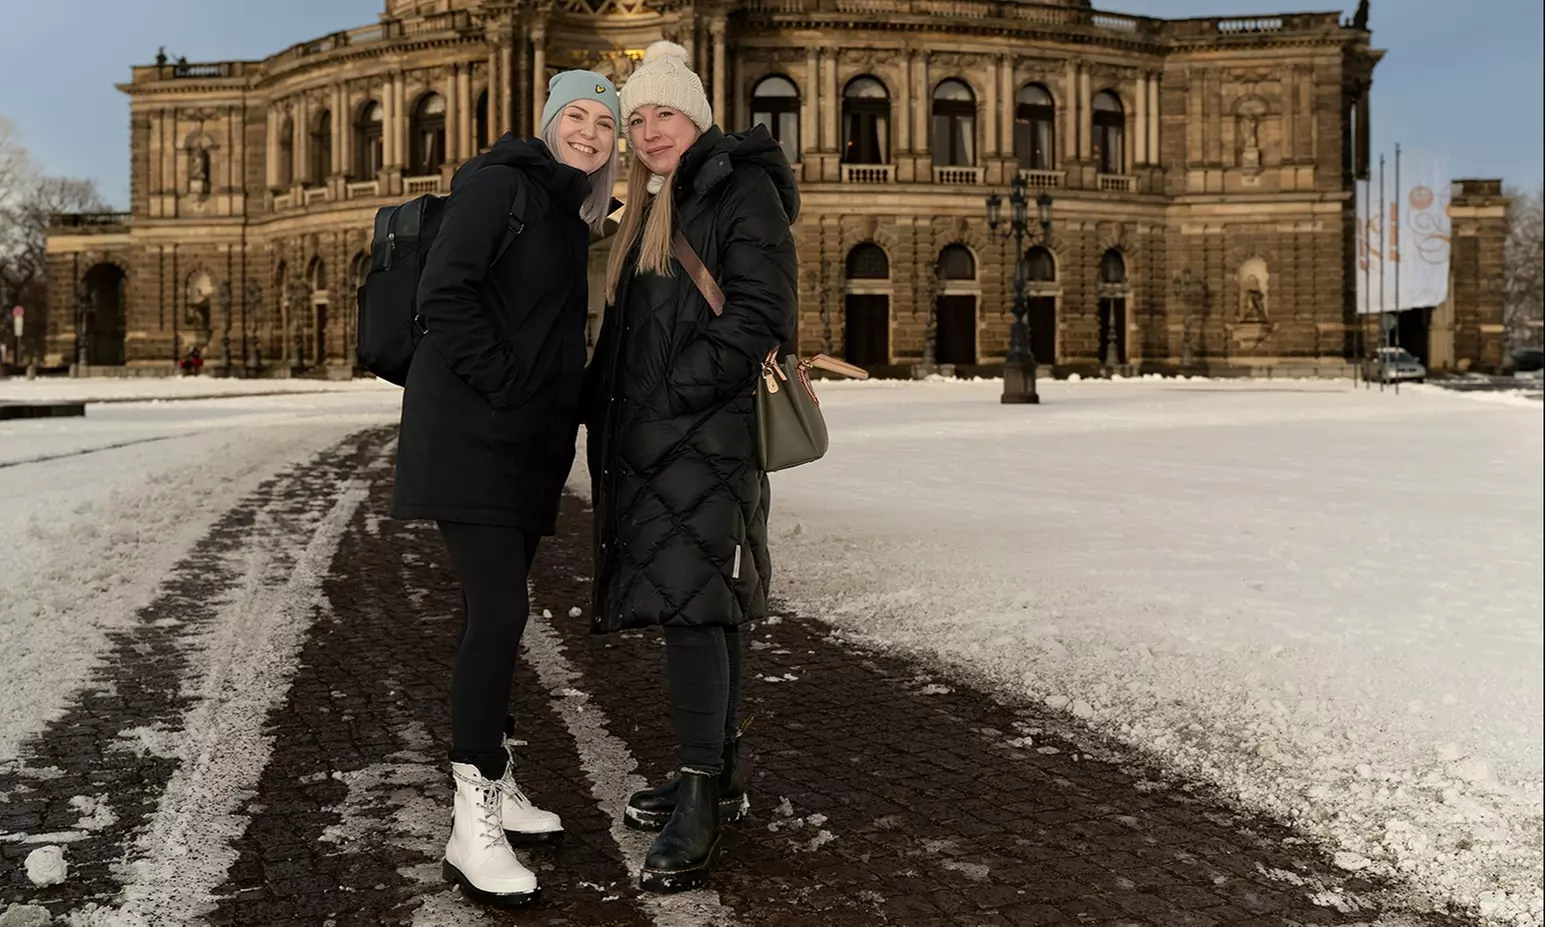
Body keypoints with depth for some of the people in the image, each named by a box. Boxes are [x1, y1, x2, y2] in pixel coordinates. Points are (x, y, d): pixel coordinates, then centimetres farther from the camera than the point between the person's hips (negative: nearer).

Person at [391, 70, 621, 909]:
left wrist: (562, 409, 10)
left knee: (501, 611, 11)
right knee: (498, 611, -14)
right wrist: (505, 387, -18)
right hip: (471, 431, -8)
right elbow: (444, 295, -19)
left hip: (527, 441, 9)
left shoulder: (570, 215, 17)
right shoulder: (499, 183, -8)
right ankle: (472, 827, -9)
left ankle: (494, 786, 21)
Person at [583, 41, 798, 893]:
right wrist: (601, 405, 10)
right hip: (652, 438, 9)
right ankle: (718, 775, 21)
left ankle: (699, 799, -9)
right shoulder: (652, 209, 23)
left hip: (704, 431, -8)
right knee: (698, 602, 11)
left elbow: (760, 313, -14)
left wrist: (679, 392, -19)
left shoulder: (740, 188, -3)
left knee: (690, 599, -13)